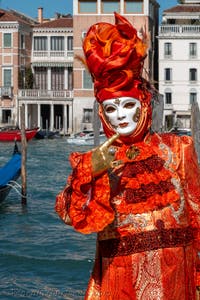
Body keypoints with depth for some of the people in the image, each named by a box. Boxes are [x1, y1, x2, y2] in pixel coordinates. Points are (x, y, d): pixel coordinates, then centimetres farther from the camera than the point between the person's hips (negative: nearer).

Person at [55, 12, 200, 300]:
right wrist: (86, 174, -24)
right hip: (118, 276, 1)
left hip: (171, 273, 0)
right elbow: (70, 215, -8)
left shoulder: (176, 149, 3)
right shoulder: (93, 161, 3)